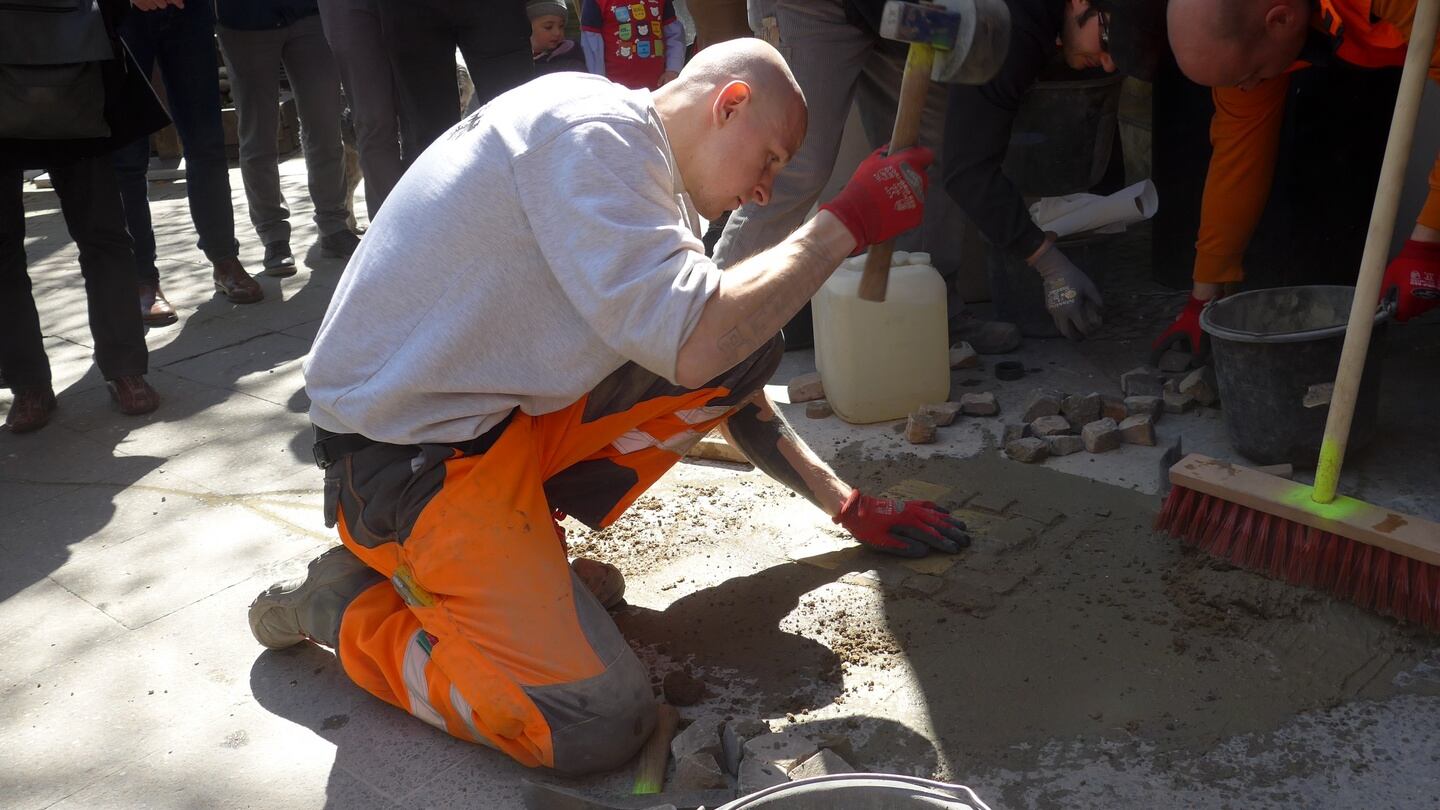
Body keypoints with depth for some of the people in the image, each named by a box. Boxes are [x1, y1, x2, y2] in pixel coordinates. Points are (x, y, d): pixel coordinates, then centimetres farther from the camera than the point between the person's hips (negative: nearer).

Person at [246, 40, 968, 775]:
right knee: (599, 725, -20)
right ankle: (342, 604, 0)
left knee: (744, 348, 2)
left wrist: (849, 507, 18)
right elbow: (693, 346, -29)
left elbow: (724, 370, 17)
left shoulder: (658, 195, 11)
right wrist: (844, 226, -17)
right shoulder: (592, 128, -19)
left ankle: (522, 524, 5)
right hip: (406, 459, -9)